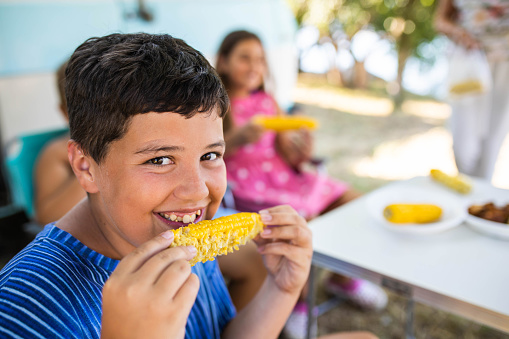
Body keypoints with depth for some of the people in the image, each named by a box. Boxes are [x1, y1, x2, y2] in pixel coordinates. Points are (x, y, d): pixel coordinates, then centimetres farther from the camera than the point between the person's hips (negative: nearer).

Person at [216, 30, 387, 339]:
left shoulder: (268, 102, 13)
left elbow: (288, 156, 9)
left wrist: (301, 151, -14)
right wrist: (236, 139, -27)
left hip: (283, 175, 7)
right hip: (245, 185, -6)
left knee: (354, 203, -1)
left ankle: (343, 277, 22)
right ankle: (296, 301, -3)